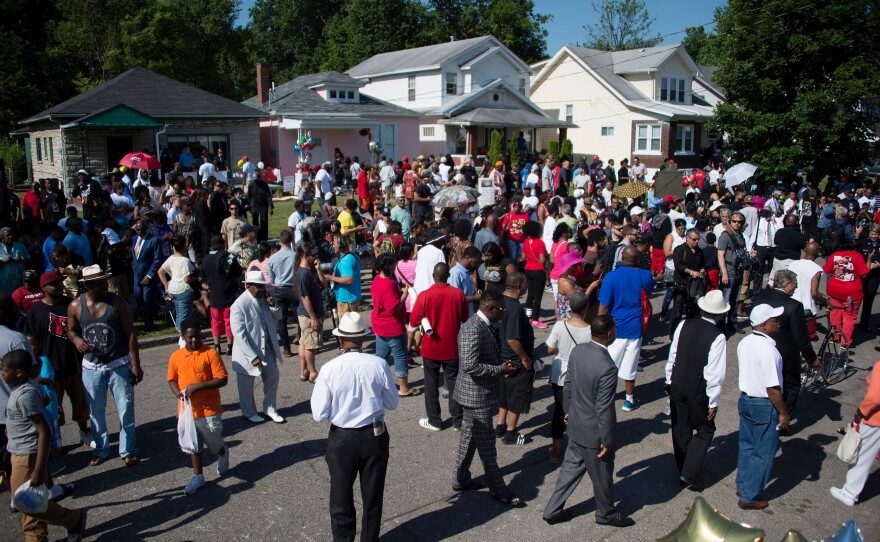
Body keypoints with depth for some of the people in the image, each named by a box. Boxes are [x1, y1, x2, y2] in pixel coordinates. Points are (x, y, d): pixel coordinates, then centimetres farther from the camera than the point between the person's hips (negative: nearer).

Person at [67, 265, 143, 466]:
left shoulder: (117, 303, -11)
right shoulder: (75, 306, -6)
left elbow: (130, 334, -7)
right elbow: (71, 330, 11)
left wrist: (136, 365, -9)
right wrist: (76, 339, -15)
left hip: (119, 365, -2)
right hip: (91, 367, 2)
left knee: (126, 410, 3)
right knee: (96, 411, 14)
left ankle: (128, 450, 18)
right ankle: (100, 449, 32)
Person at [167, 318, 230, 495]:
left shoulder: (210, 353, -12)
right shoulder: (176, 357, 0)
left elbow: (222, 379, -15)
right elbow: (172, 379, 12)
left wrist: (198, 386, -23)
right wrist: (178, 393, -9)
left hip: (209, 409, -3)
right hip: (187, 409, 4)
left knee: (214, 442, 7)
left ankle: (222, 453, 41)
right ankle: (198, 476, 30)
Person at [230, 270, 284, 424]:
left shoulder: (264, 299, -1)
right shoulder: (239, 305, -22)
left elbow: (278, 316, 12)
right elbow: (239, 334, -24)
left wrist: (273, 306, -11)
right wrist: (253, 357, -26)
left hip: (267, 349, 6)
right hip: (248, 352, -6)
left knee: (272, 376, 12)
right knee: (247, 385, 11)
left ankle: (270, 409, 31)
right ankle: (249, 412, 33)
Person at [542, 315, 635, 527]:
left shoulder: (577, 351, -8)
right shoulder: (607, 367, -31)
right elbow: (604, 409, -24)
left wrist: (568, 409, 20)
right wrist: (607, 440, -13)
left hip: (576, 425, 7)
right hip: (594, 432, -7)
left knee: (571, 467, 22)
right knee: (602, 476, 18)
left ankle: (553, 510, 33)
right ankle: (606, 513, 41)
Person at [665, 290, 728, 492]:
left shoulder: (684, 325, -6)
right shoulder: (718, 337, -20)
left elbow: (672, 355, 2)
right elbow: (715, 373, -18)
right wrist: (713, 402, -9)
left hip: (677, 386, 5)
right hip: (699, 391, -4)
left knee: (680, 429, 17)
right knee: (705, 430, 14)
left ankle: (683, 473, 31)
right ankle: (689, 474, 6)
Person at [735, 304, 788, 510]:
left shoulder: (744, 343, -1)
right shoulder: (768, 350, -26)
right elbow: (772, 387, -23)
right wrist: (783, 413, -12)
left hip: (745, 399, 8)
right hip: (764, 405, -8)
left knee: (746, 445, 22)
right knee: (763, 453, 6)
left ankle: (742, 485, 37)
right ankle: (749, 497, 16)